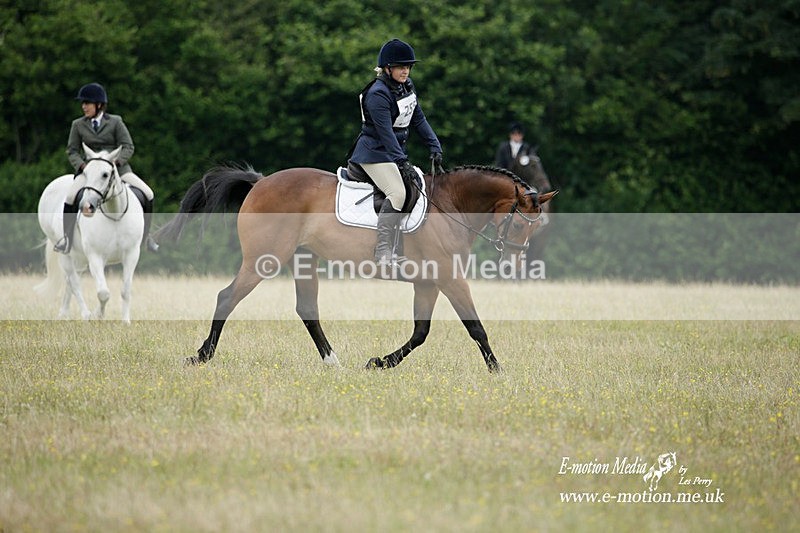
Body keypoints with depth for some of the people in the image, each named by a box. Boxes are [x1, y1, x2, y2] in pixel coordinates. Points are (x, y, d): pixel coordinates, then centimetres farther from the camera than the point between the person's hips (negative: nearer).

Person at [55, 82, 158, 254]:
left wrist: (115, 161, -19)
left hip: (117, 167, 0)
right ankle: (67, 237, -12)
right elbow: (72, 150, 7)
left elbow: (128, 147, -2)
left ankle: (145, 234, 6)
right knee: (71, 196, -27)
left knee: (147, 194, -12)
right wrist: (82, 165, -13)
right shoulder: (78, 125, 7)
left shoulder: (115, 122, 2)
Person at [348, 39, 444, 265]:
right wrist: (402, 163, -31)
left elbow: (419, 120, 10)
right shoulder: (378, 94, -20)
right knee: (397, 192, -26)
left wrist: (435, 147, -1)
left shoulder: (406, 86, 7)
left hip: (396, 151, 10)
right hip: (375, 153, -10)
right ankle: (383, 252, -27)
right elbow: (385, 132, -26)